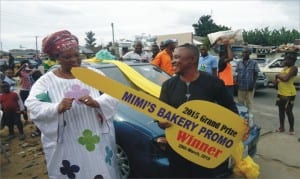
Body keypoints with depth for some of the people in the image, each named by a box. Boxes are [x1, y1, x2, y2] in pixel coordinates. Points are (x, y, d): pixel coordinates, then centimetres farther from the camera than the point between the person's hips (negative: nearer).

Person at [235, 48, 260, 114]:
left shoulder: (254, 63, -2)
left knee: (249, 102, 4)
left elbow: (256, 74, -2)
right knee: (240, 102, 9)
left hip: (249, 87, -3)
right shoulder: (239, 63, 8)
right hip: (240, 86, 3)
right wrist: (237, 83, 2)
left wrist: (252, 84, -10)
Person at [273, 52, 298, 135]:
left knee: (288, 111, 1)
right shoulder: (284, 68, 13)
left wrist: (278, 75, -10)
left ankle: (291, 129, 17)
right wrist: (277, 79, -2)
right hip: (280, 93, 9)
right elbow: (278, 79, 21)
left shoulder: (294, 68, -14)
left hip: (289, 94, -9)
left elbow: (286, 78, -27)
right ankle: (281, 127, 27)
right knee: (281, 110, 14)